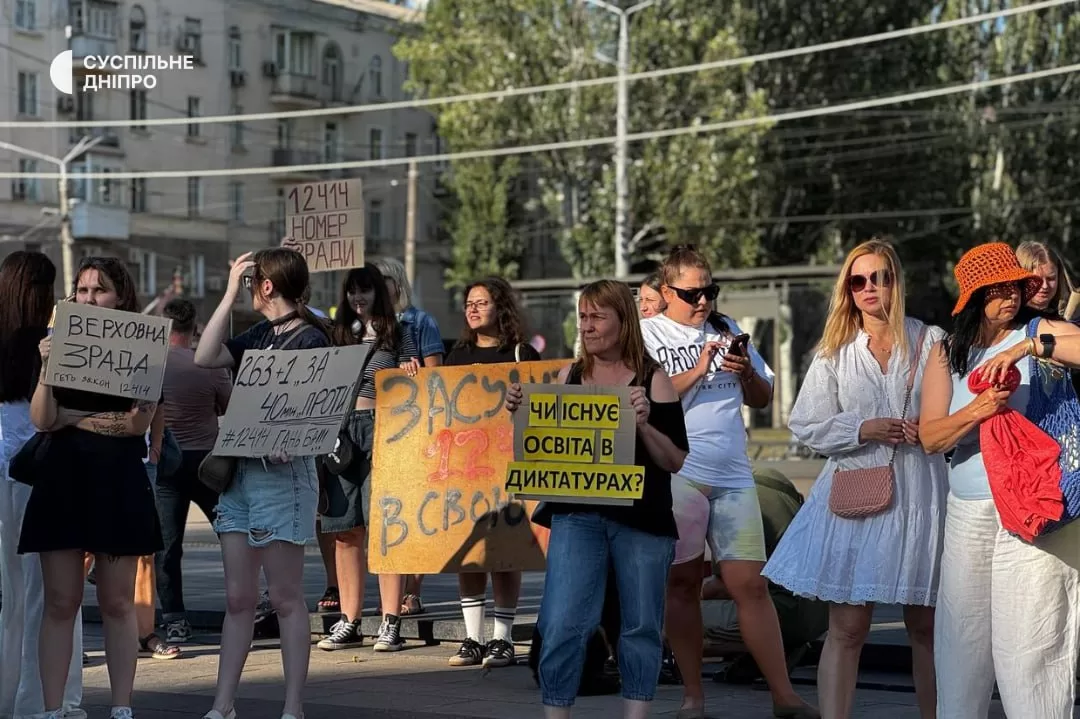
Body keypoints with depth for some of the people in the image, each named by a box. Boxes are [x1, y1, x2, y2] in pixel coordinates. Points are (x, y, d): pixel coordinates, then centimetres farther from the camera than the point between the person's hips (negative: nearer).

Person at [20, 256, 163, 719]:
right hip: (62, 479, 1)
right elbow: (42, 421, -2)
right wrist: (46, 368, -16)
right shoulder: (60, 348, 8)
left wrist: (72, 417, -5)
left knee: (117, 603, 3)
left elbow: (137, 423, -8)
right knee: (60, 602, 1)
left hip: (119, 484, -1)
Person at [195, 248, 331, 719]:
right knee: (238, 597, 9)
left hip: (282, 472, -8)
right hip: (239, 469, 8)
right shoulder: (259, 335, 14)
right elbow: (205, 358, 6)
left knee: (285, 597, -3)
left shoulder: (310, 338, -9)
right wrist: (229, 294, 7)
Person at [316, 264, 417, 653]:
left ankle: (390, 623, -6)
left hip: (380, 427, -4)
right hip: (339, 428, 4)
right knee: (346, 530, 6)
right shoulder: (338, 334, 17)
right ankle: (349, 622, 12)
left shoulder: (396, 335, 8)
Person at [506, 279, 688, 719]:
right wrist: (521, 414, 0)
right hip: (576, 516, 2)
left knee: (641, 626, 6)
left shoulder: (652, 381, 0)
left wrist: (644, 424, -19)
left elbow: (676, 462, -4)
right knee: (562, 625, -9)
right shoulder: (569, 378, 10)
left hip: (640, 518, -2)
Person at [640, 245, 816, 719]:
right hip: (676, 472, -3)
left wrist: (747, 373, -4)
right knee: (683, 582, 3)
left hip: (732, 475, 3)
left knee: (751, 584, -1)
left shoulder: (726, 329, 14)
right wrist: (698, 370, -15)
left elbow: (763, 398, 16)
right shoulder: (647, 334, 2)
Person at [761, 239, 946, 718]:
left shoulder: (930, 341, 6)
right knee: (847, 628, -2)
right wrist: (862, 429, -10)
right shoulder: (835, 352, 8)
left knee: (926, 626, 9)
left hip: (919, 497, 0)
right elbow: (804, 426, 4)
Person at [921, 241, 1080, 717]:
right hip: (968, 514, 4)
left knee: (1030, 641, -7)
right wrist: (977, 410, -15)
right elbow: (930, 437, 2)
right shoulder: (947, 353, 10)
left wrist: (1029, 347, -24)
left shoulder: (1040, 333, 2)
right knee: (961, 641, 6)